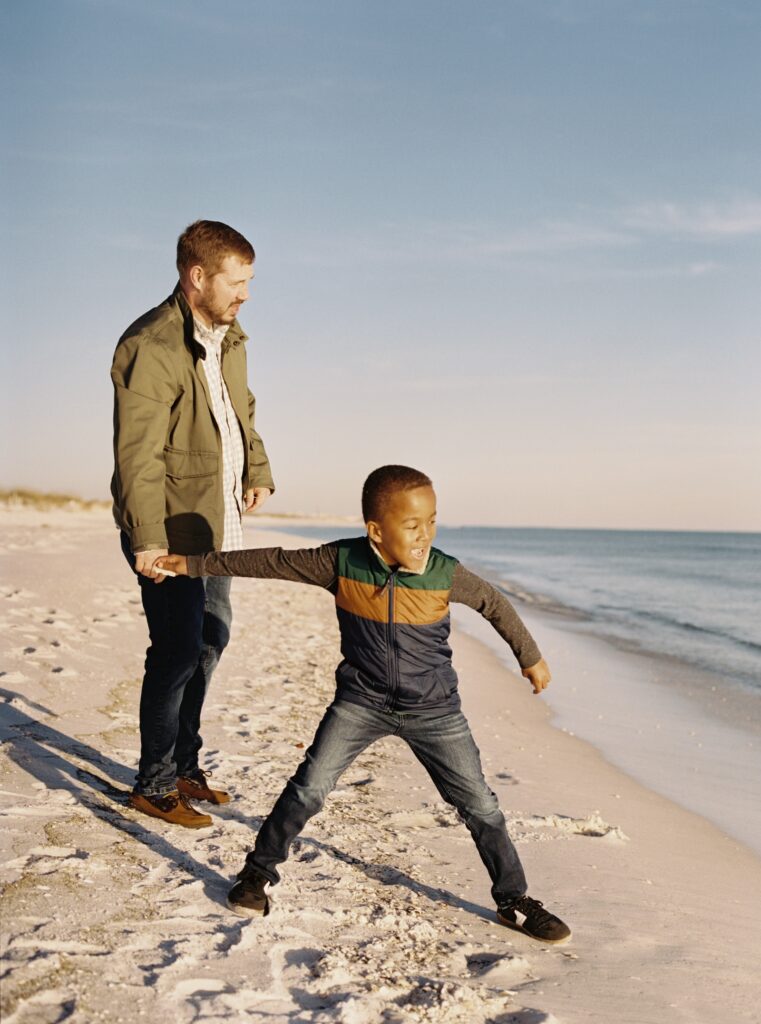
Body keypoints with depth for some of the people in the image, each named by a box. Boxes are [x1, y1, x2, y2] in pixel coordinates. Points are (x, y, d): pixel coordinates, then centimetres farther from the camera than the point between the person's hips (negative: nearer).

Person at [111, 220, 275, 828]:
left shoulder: (229, 338, 9)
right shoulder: (151, 347, -20)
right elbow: (138, 453, -25)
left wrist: (258, 471, 13)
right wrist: (147, 539, -30)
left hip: (216, 522, 10)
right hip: (168, 529, -9)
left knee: (212, 639, 16)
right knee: (178, 652, -5)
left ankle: (184, 766, 32)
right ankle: (154, 786, 13)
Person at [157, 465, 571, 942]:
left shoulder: (446, 573, -15)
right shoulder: (341, 562, -15)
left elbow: (494, 602, 4)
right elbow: (272, 562, -6)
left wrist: (531, 656, 15)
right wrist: (194, 563, -2)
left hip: (433, 709, 0)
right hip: (361, 701, 0)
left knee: (479, 803, 1)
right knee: (309, 786, -7)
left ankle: (515, 901, 18)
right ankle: (259, 872, 16)